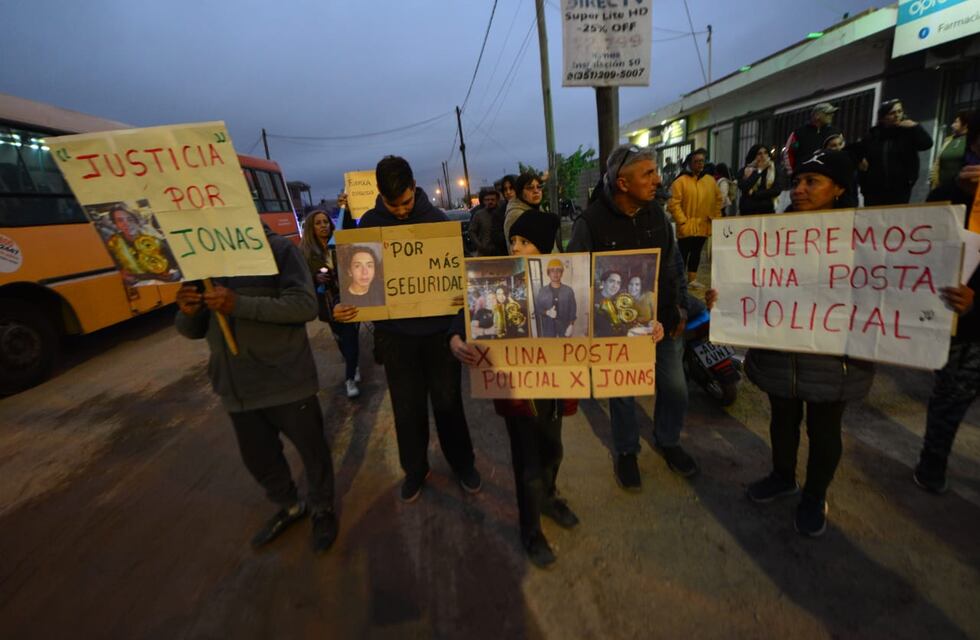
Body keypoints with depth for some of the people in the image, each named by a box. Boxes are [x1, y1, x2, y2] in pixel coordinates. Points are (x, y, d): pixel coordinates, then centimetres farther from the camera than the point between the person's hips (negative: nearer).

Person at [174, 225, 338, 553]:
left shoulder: (278, 249, -9)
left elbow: (305, 304, -20)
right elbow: (193, 331, 11)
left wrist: (240, 305, -29)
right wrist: (188, 313, -12)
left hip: (286, 381, -5)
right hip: (236, 387, 6)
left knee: (311, 449, 12)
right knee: (258, 456, 21)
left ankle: (322, 508, 39)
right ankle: (289, 506, 48)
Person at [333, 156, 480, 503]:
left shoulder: (436, 218, -4)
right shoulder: (369, 223, -1)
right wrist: (342, 306, -14)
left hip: (437, 328, -1)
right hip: (394, 331, 1)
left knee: (447, 401, 13)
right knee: (407, 407, 12)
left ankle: (463, 463, 34)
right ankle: (414, 469, 34)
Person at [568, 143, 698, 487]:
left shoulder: (656, 212, -1)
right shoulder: (590, 222, -18)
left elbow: (674, 263, 10)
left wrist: (680, 307, 8)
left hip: (663, 323, 5)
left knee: (675, 388, 16)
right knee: (622, 393, 13)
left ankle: (668, 441, 44)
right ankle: (626, 451, 39)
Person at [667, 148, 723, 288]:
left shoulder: (710, 180, 9)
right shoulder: (681, 181, -9)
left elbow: (718, 199, 18)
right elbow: (673, 203, -14)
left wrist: (715, 217, 10)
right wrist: (682, 221, -16)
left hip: (704, 225, 6)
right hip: (687, 227, -5)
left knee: (696, 252, 13)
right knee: (683, 253, 0)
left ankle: (692, 279, 23)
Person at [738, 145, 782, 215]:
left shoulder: (773, 169, 8)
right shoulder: (745, 170, 3)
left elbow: (778, 190, -3)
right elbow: (744, 188, -15)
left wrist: (755, 194, -10)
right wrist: (759, 171, -10)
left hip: (767, 210, 2)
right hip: (748, 211, -2)